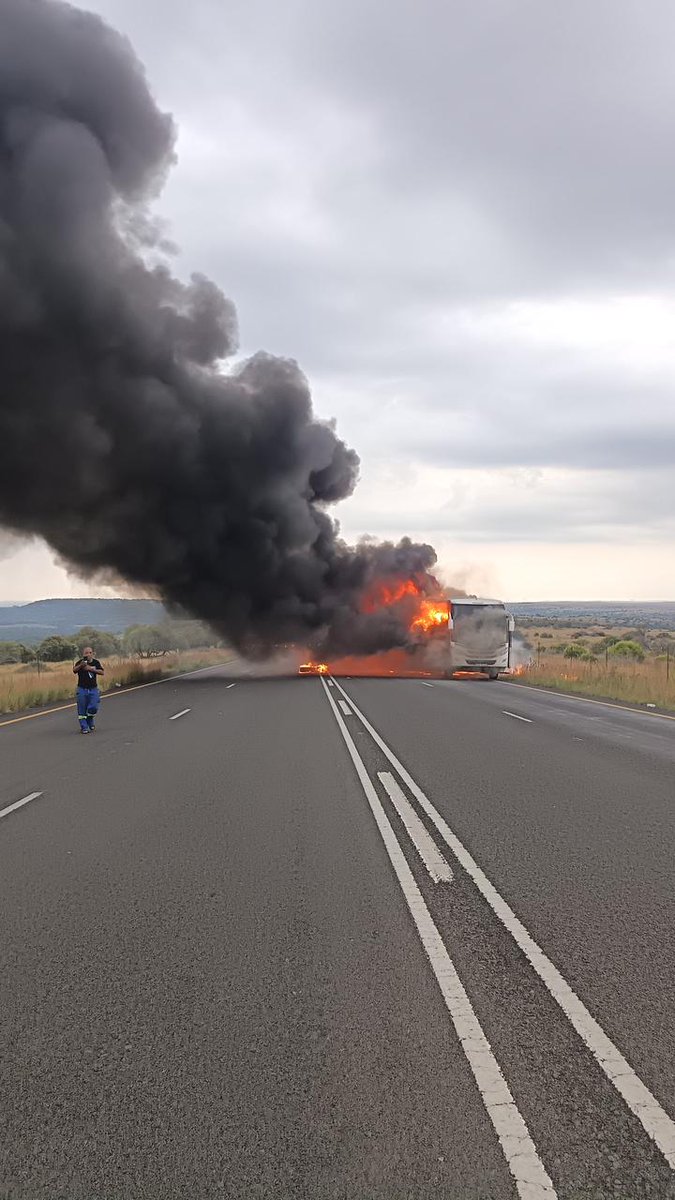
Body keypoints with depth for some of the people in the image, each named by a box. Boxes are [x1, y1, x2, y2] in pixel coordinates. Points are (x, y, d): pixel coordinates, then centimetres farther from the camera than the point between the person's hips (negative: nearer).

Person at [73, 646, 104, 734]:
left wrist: (91, 669, -20)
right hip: (82, 689, -2)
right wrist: (80, 665, -41)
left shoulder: (96, 662, 3)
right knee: (82, 709, 0)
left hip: (93, 689, 2)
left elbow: (102, 672, -8)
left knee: (93, 707, -7)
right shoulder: (80, 662, -6)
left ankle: (90, 721, 22)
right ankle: (84, 727, 9)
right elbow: (74, 671, -23)